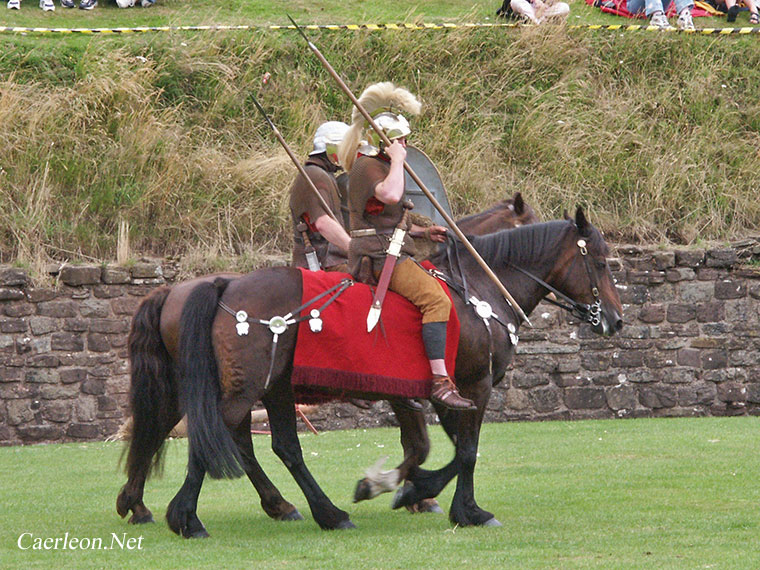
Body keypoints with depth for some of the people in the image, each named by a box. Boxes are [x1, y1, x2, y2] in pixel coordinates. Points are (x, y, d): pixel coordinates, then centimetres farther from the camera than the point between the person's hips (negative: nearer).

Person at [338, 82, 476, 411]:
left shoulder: (380, 166, 23)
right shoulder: (368, 167, -10)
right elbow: (391, 195, -33)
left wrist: (423, 233, 20)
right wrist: (397, 160, -19)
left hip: (384, 253, 11)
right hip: (378, 256, -11)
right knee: (436, 299, -24)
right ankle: (440, 382, -31)